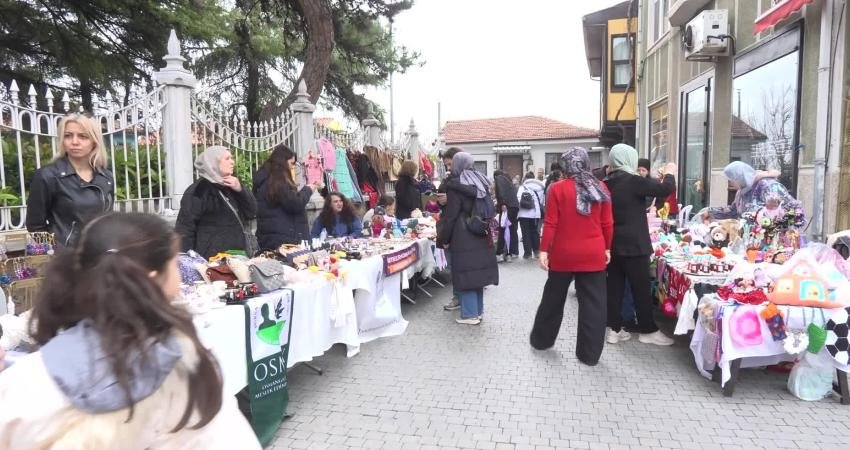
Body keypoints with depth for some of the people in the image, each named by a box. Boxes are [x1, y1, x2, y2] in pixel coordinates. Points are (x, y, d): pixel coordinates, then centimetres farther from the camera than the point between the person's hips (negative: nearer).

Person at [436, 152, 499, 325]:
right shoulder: (481, 183, 8)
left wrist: (444, 239, -3)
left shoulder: (456, 186, -12)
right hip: (481, 237, 7)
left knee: (465, 274, 1)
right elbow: (488, 210, 14)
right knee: (477, 272, 14)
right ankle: (478, 310, 23)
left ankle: (470, 314, 5)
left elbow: (450, 216, -12)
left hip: (463, 240, -7)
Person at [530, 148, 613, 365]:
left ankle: (541, 339, 32)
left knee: (553, 298, 15)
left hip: (564, 253, -1)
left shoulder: (558, 188, -7)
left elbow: (551, 224, -9)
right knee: (593, 303, 8)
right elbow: (607, 223, 4)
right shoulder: (601, 188, 1)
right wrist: (607, 248, 14)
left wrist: (544, 250, -3)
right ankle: (590, 353, 14)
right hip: (593, 254, 1)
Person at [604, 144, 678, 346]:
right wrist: (670, 173, 6)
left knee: (614, 286, 9)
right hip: (633, 244, -7)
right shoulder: (633, 180, -15)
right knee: (641, 288, 4)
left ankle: (613, 329, 14)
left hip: (613, 243, 7)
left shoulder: (607, 183, 6)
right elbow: (664, 189, -11)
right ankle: (648, 330, 15)